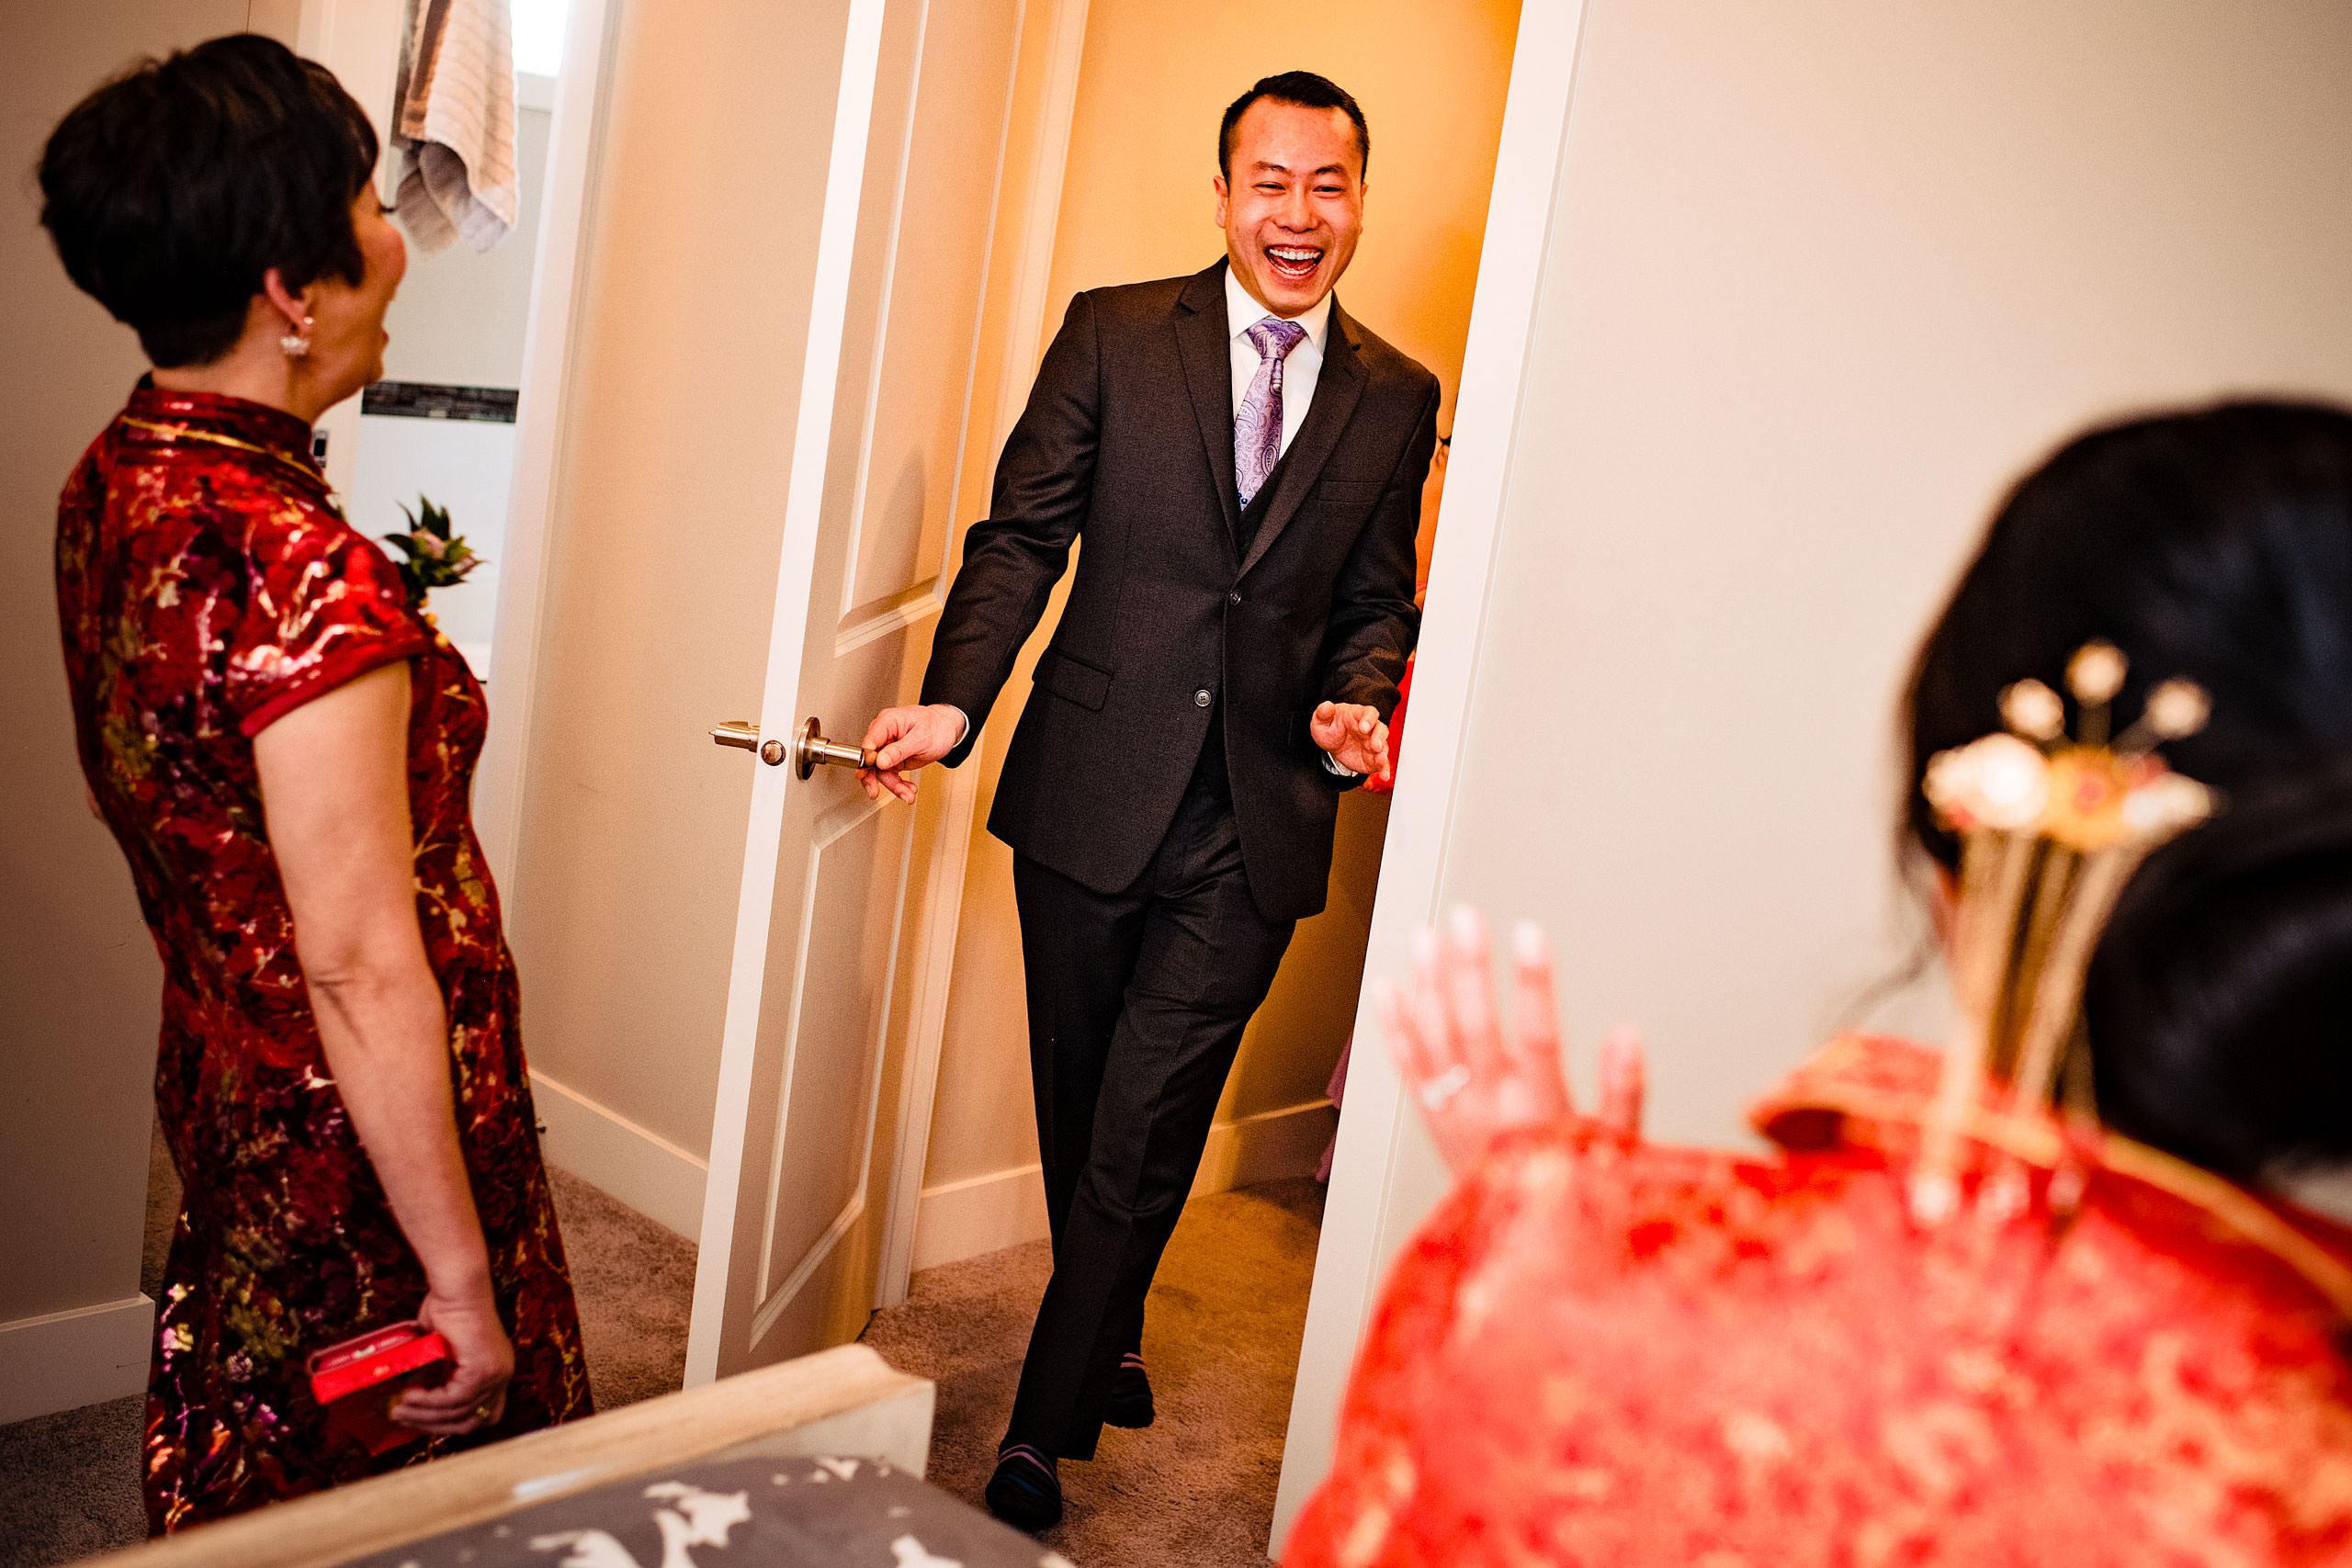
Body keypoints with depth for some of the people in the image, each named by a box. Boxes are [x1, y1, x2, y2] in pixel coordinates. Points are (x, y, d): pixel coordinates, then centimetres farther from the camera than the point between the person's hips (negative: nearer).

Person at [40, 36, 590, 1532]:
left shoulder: (111, 485, -2)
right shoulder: (306, 571, -30)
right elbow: (366, 971, -26)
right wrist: (464, 1277, -18)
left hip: (223, 1080, 8)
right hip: (356, 1146, -8)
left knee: (252, 1486, 28)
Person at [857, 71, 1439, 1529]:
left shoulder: (1398, 398, 7)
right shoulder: (1113, 334, 2)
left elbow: (1378, 600, 12)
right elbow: (1024, 537, -2)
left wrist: (1358, 703, -9)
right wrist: (955, 699, -17)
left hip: (1257, 822, 0)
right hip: (1092, 791, 1)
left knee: (1144, 1133, -1)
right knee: (1080, 1110, 16)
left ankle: (1045, 1431, 17)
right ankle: (1110, 1338, 43)